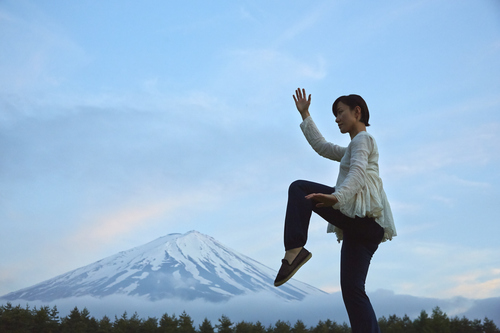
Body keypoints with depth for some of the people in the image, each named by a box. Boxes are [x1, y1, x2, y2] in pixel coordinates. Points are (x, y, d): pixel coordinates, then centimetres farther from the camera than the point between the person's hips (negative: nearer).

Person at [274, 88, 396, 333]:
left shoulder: (362, 139, 6)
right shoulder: (351, 151, 35)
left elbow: (357, 174, -14)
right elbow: (321, 146, 42)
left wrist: (336, 197, -33)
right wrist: (305, 115, 43)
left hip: (362, 212, -9)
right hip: (367, 228, 9)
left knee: (299, 189, -14)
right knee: (352, 289, 0)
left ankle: (295, 249, -29)